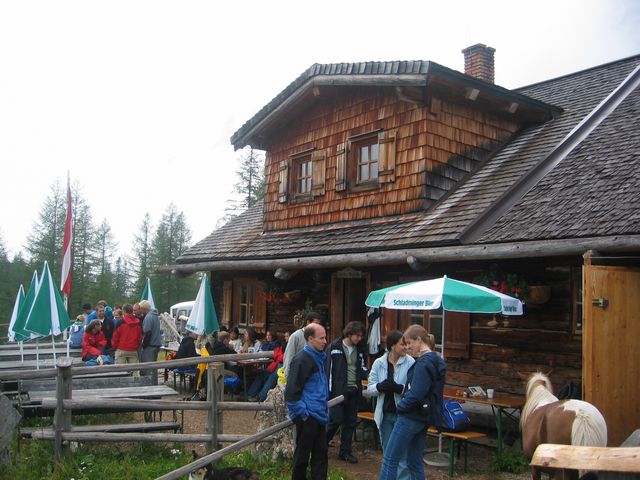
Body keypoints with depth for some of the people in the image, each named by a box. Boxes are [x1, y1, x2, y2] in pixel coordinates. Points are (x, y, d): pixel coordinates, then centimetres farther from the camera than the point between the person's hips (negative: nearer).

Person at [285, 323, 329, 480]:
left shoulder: (319, 357, 11)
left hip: (319, 415, 9)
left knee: (321, 454, 13)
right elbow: (292, 391, -19)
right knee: (302, 455, 5)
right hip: (307, 416, -8)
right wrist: (302, 414, -16)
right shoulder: (301, 359, -17)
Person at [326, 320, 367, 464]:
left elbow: (363, 369, 14)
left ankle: (345, 452, 21)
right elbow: (327, 368, -8)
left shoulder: (359, 350, 10)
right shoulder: (334, 347, -7)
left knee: (350, 422, 9)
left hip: (354, 391, 5)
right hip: (338, 391, -5)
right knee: (335, 420, -5)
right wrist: (328, 390, -12)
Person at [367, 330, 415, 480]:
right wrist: (380, 386, -20)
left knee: (403, 452, 0)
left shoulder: (410, 363, -10)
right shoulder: (379, 363, 0)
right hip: (385, 414, 4)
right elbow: (370, 388, 0)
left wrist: (399, 388, -28)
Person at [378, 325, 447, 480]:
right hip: (423, 418, 10)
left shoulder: (423, 363, -18)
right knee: (415, 462, 16)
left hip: (411, 417, -10)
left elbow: (415, 394, -26)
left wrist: (400, 406, -10)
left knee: (389, 459, -3)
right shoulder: (435, 360, 12)